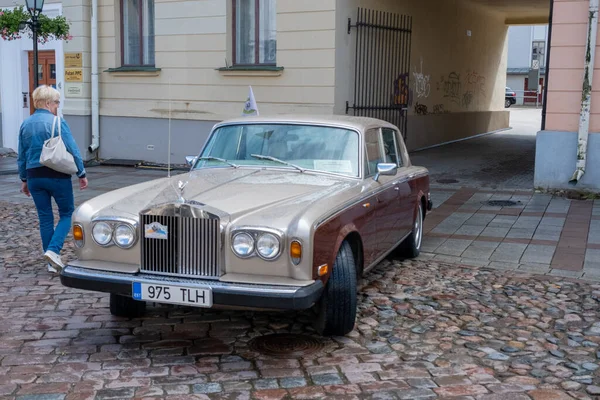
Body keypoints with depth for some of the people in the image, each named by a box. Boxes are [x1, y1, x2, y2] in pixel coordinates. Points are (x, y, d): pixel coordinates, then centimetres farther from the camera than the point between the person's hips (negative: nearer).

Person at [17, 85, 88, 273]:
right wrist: (82, 174, -4)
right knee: (67, 214, 9)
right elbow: (73, 150, -12)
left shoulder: (25, 125, 6)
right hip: (57, 176, -5)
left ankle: (52, 262, 15)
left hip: (34, 176, 5)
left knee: (45, 218, 11)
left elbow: (21, 156, 12)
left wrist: (24, 179, 21)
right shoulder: (57, 122, -11)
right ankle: (53, 250, -9)